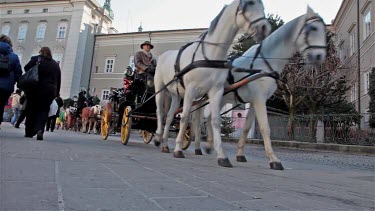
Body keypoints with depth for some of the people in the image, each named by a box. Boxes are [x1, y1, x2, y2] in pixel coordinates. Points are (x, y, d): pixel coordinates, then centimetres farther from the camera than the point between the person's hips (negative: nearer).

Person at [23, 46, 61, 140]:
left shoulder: (36, 59, 3)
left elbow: (27, 68, -5)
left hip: (35, 89, -1)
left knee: (31, 109, 9)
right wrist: (56, 93, 14)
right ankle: (39, 129, -19)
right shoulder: (56, 64, 13)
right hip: (50, 91, 2)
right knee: (43, 110, 2)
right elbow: (59, 81, 12)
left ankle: (29, 132, 15)